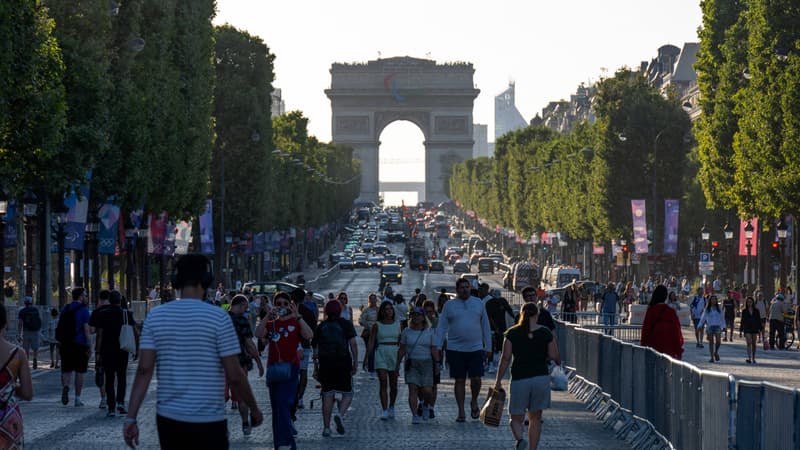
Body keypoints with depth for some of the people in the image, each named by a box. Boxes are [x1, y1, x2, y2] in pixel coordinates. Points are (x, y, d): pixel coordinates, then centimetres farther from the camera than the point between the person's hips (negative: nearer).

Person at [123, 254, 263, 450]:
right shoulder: (218, 318, -9)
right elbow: (234, 376, -9)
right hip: (208, 422, -4)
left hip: (168, 419, 4)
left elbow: (144, 370, -3)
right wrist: (254, 410, 5)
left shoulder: (155, 316, 2)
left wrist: (131, 418, -2)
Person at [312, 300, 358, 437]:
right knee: (347, 394, 7)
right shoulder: (346, 324, 3)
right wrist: (355, 361, -3)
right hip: (343, 363, -2)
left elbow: (315, 349, 11)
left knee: (327, 395, 5)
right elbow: (352, 343, -7)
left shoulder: (321, 327, 11)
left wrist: (315, 367, 17)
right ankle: (340, 414, -21)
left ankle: (326, 427, 0)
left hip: (325, 364, 2)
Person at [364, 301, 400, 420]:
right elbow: (371, 343, 2)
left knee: (393, 384, 7)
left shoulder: (398, 324, 7)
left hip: (394, 353, 2)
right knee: (383, 383, -11)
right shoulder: (377, 325, 3)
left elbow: (402, 341, 10)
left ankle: (391, 408, 27)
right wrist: (366, 358, -4)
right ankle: (384, 411, -13)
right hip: (381, 354, -2)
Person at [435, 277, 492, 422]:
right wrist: (438, 346, -5)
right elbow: (442, 327, 4)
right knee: (460, 381, 3)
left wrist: (488, 347, 8)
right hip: (456, 349, 0)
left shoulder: (478, 303, 8)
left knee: (476, 379, -6)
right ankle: (461, 412, 10)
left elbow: (486, 326, 12)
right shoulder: (449, 305, 4)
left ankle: (474, 402, 22)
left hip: (476, 349, 0)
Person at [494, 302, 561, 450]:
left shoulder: (512, 333, -2)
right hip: (541, 378, 1)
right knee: (535, 418, 14)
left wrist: (498, 381, 2)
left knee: (516, 418, 6)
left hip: (519, 380, -1)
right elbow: (555, 357, -2)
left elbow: (505, 359, -4)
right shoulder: (545, 333, 0)